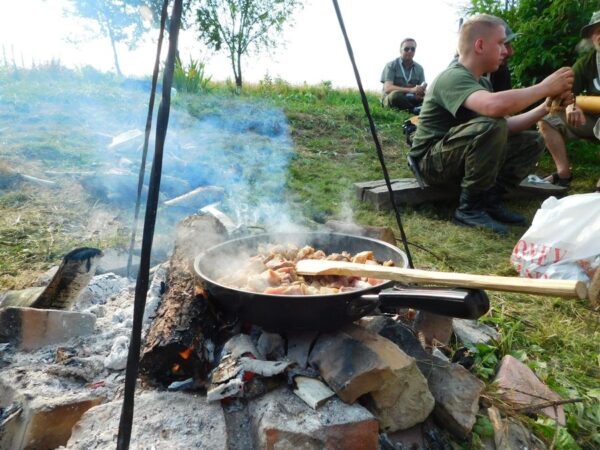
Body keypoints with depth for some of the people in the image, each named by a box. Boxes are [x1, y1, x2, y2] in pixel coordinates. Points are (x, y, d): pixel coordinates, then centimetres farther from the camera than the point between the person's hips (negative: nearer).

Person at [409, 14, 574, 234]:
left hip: (459, 157, 9)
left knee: (532, 141, 4)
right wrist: (544, 87, -21)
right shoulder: (453, 77, -17)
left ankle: (490, 200, -1)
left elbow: (506, 126, 7)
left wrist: (545, 107, -5)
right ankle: (469, 208, -19)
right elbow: (495, 106, -37)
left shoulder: (481, 82, 13)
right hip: (432, 162, -9)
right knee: (490, 126, -32)